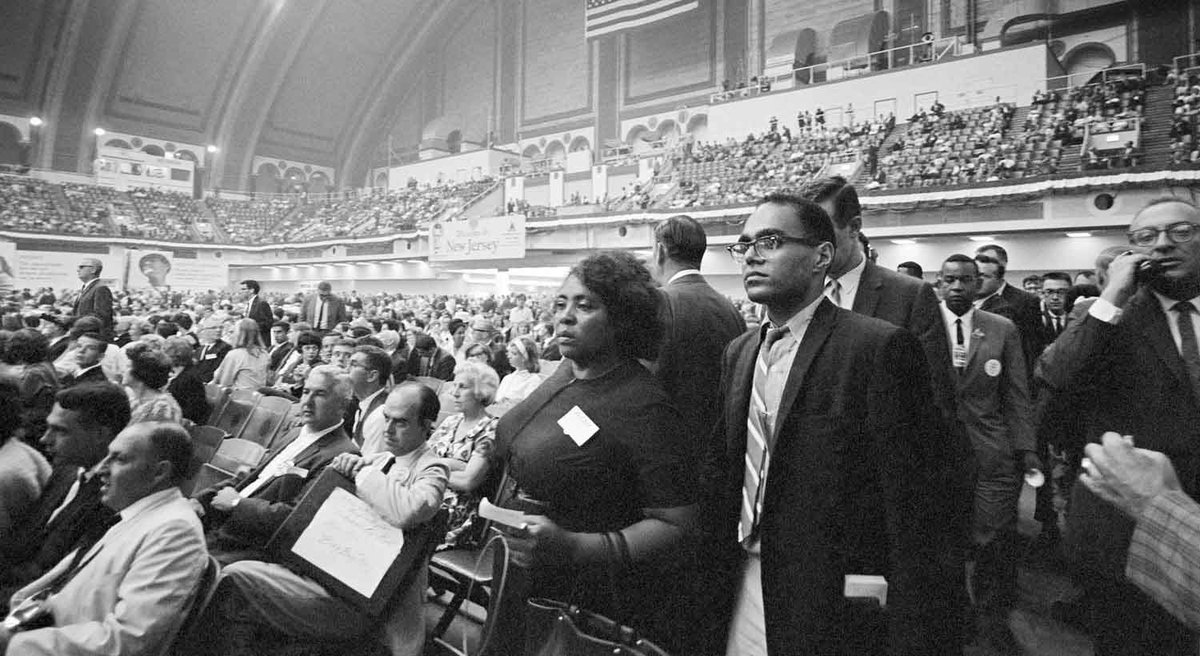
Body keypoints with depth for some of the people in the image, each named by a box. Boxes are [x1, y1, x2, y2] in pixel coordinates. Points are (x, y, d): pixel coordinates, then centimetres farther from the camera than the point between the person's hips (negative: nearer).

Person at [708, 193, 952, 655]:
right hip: (745, 587, 5)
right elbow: (723, 472, 8)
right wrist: (717, 570, 3)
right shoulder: (738, 352, 5)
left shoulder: (880, 347, -16)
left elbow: (913, 508, -17)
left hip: (835, 604, -5)